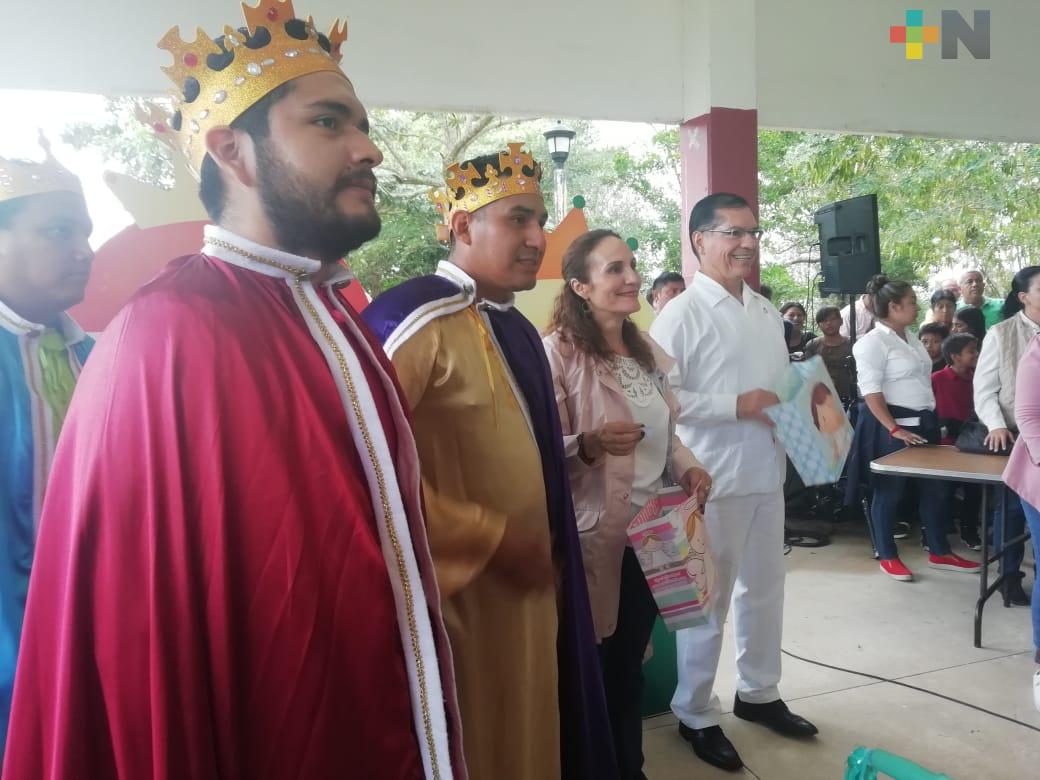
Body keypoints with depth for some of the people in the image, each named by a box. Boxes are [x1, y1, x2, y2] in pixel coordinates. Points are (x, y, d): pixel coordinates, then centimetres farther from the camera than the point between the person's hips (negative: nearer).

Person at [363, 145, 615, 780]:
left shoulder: (518, 329, 11)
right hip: (460, 591, -8)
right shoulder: (414, 317, -18)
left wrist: (584, 443, 8)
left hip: (528, 584, 8)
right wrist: (491, 538, -20)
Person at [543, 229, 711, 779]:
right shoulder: (557, 352, -15)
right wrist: (590, 445, -33)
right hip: (590, 537, -7)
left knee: (629, 664, 22)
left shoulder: (649, 354, 10)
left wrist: (687, 466, 0)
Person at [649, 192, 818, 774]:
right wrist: (737, 405, -21)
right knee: (706, 600, 7)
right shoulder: (681, 315, -13)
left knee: (765, 589, 20)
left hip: (767, 473, 7)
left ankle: (759, 692, 40)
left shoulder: (767, 312, 11)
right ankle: (696, 715, 26)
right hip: (712, 481, -7)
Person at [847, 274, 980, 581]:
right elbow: (871, 391, -19)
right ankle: (887, 557, 16)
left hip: (923, 422, 9)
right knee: (889, 490, 3)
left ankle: (939, 553, 26)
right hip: (892, 425, -9)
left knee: (935, 487, 12)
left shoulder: (910, 338, 13)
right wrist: (893, 429, -23)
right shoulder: (873, 342, -14)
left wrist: (930, 419, 17)